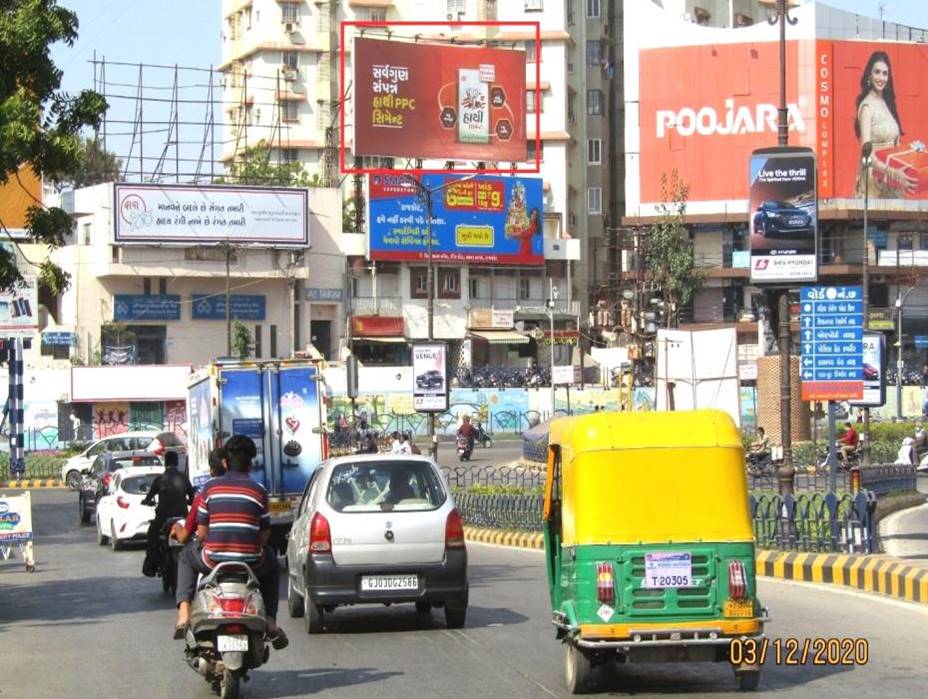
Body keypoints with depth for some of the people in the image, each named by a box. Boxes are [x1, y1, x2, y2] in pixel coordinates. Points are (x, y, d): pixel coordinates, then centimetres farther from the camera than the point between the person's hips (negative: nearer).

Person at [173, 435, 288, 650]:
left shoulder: (210, 487, 2)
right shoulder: (258, 490, 3)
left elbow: (201, 532, 3)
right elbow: (265, 534, 4)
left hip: (213, 560, 0)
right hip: (251, 563, 0)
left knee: (187, 557, 34)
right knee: (271, 563, 37)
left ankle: (183, 611, 14)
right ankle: (271, 622, 24)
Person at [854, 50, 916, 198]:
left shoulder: (887, 103, 10)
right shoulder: (867, 106, -12)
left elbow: (894, 143, 14)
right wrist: (892, 172, -31)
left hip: (891, 182, 7)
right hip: (874, 179, -7)